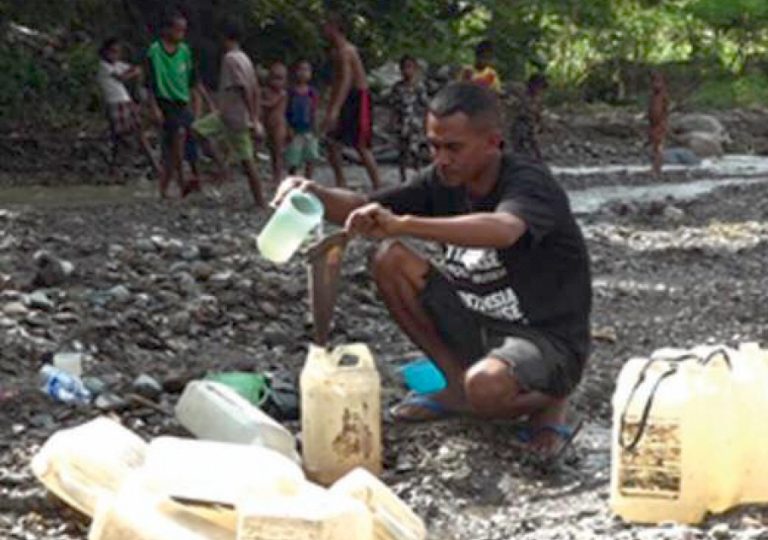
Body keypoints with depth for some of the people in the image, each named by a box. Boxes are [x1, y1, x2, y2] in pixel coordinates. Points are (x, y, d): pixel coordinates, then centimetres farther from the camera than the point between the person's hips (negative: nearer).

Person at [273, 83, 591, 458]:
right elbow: (364, 208, -4)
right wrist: (315, 195, -27)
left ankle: (548, 400, -2)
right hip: (477, 325, 7)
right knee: (390, 260, -8)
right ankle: (458, 384, 2)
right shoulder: (445, 182, -1)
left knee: (487, 388, -39)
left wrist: (401, 225, -56)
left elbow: (502, 231, -46)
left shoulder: (530, 184, -22)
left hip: (547, 340, -7)